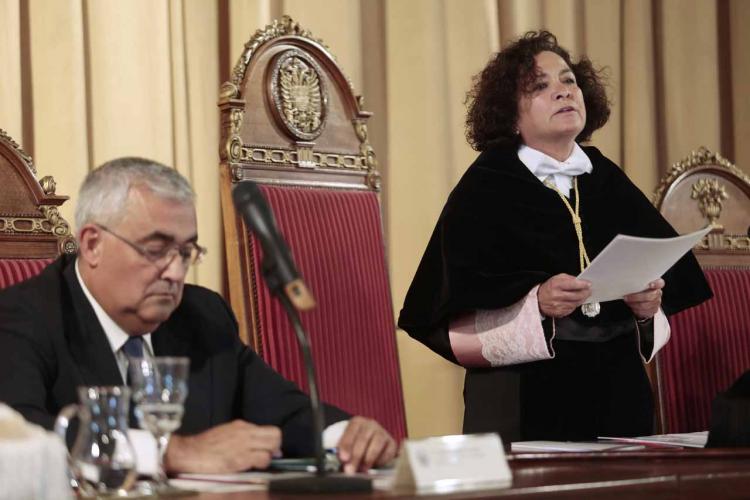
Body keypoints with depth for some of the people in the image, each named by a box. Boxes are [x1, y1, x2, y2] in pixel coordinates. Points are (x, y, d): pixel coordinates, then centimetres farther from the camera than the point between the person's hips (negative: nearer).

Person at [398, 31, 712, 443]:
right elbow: (456, 319, -10)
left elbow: (661, 287, 13)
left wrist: (649, 307, -8)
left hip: (618, 397, 5)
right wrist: (536, 304, -24)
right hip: (522, 403, -4)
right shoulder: (484, 189, -5)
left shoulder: (609, 183, 9)